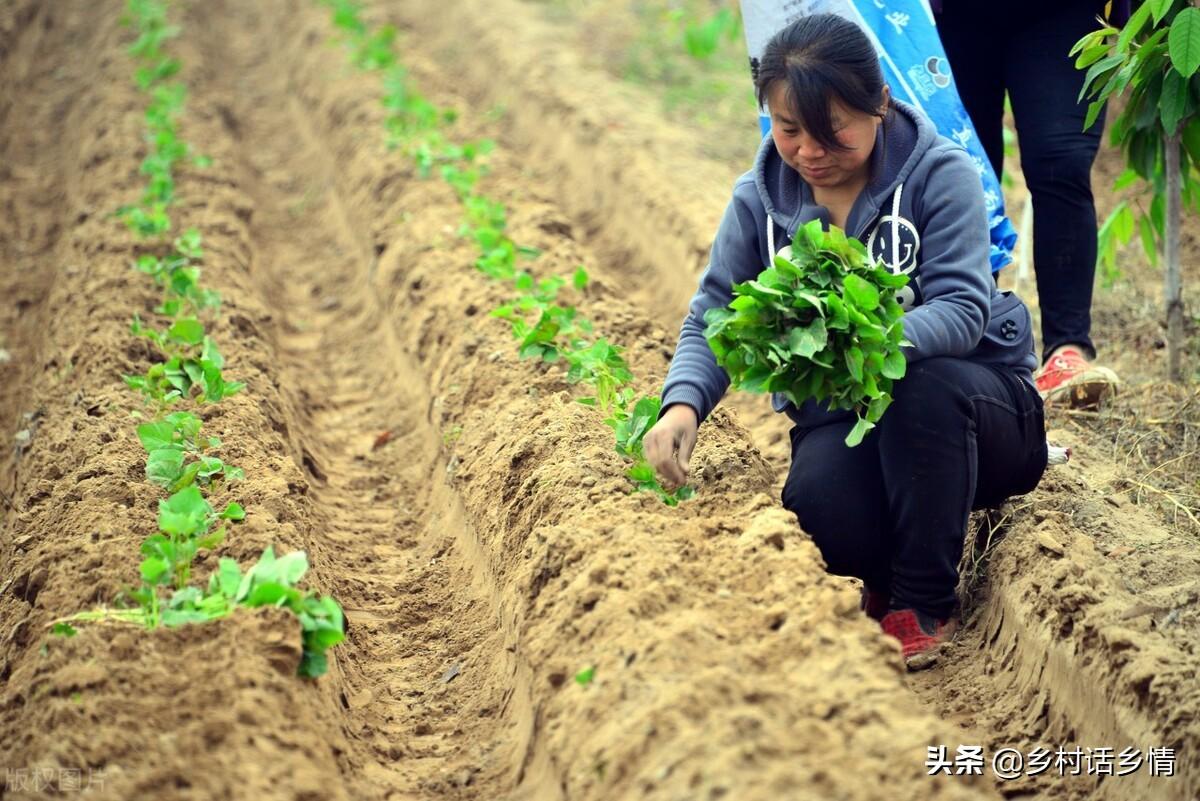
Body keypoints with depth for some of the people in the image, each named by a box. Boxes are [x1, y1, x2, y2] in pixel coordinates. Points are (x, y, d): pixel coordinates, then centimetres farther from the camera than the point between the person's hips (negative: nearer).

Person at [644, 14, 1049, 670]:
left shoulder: (940, 174, -11)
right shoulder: (758, 199, 0)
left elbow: (962, 310, -21)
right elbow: (711, 318, 0)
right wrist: (683, 403, -22)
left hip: (969, 402, -1)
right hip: (843, 419, 2)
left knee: (922, 385, -38)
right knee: (817, 503, -34)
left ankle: (924, 604, -15)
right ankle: (884, 578, 6)